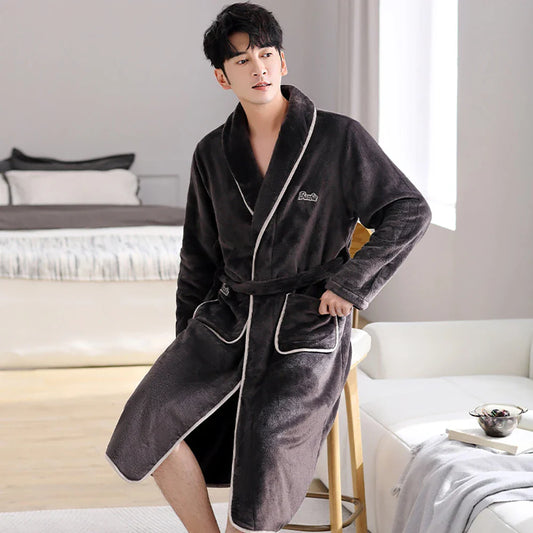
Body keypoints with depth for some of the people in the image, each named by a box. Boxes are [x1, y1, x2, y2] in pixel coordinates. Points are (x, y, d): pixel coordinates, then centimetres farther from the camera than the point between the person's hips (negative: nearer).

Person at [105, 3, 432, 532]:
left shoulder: (339, 137, -5)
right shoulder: (213, 154, 8)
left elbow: (409, 211, -1)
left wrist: (350, 284, -8)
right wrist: (187, 338, 17)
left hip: (307, 326, -4)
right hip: (230, 316, 4)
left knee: (266, 444, -24)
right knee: (152, 419, -18)